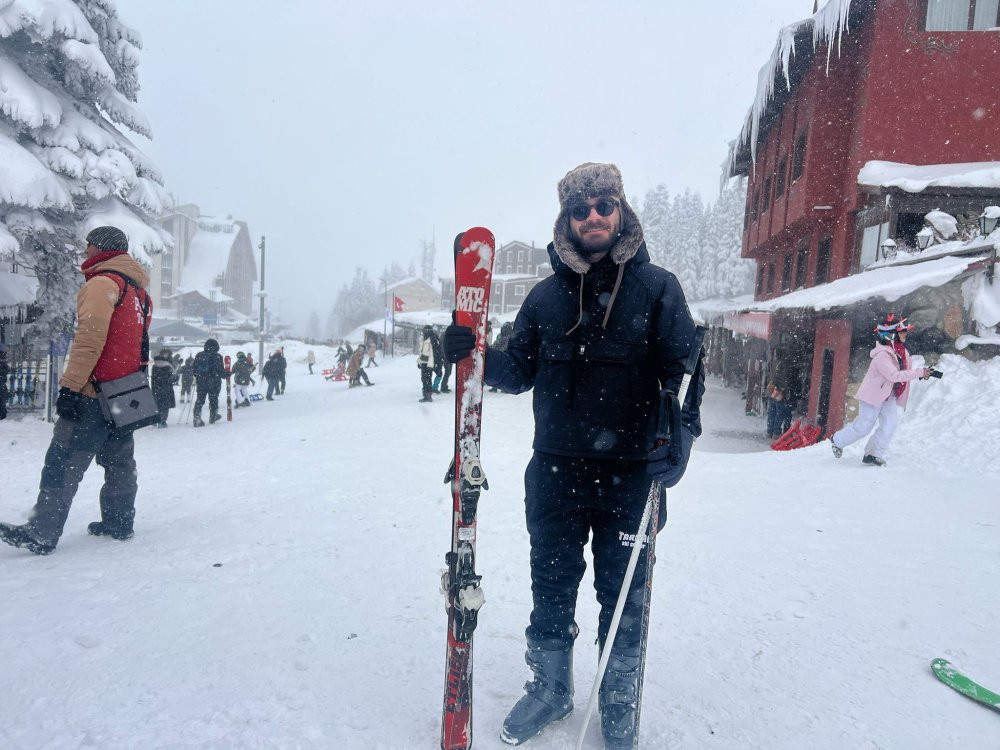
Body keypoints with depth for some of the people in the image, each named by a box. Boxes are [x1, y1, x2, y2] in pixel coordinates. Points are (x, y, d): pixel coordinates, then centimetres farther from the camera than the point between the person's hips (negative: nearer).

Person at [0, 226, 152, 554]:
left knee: (64, 462, -6)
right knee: (119, 462, 12)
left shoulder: (102, 283, -10)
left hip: (94, 392, -9)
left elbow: (90, 339, -20)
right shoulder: (137, 290, 18)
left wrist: (69, 386, -20)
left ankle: (41, 533, -5)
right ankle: (118, 523, 17)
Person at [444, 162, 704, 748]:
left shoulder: (657, 287, -1)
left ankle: (620, 699, 36)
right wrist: (475, 355, -10)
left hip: (631, 471, -2)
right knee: (551, 581, 14)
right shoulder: (548, 294, 7)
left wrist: (680, 434, -19)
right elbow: (520, 370, 8)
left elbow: (684, 368, -4)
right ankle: (551, 686, 38)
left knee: (623, 589, 12)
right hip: (556, 469, 3)